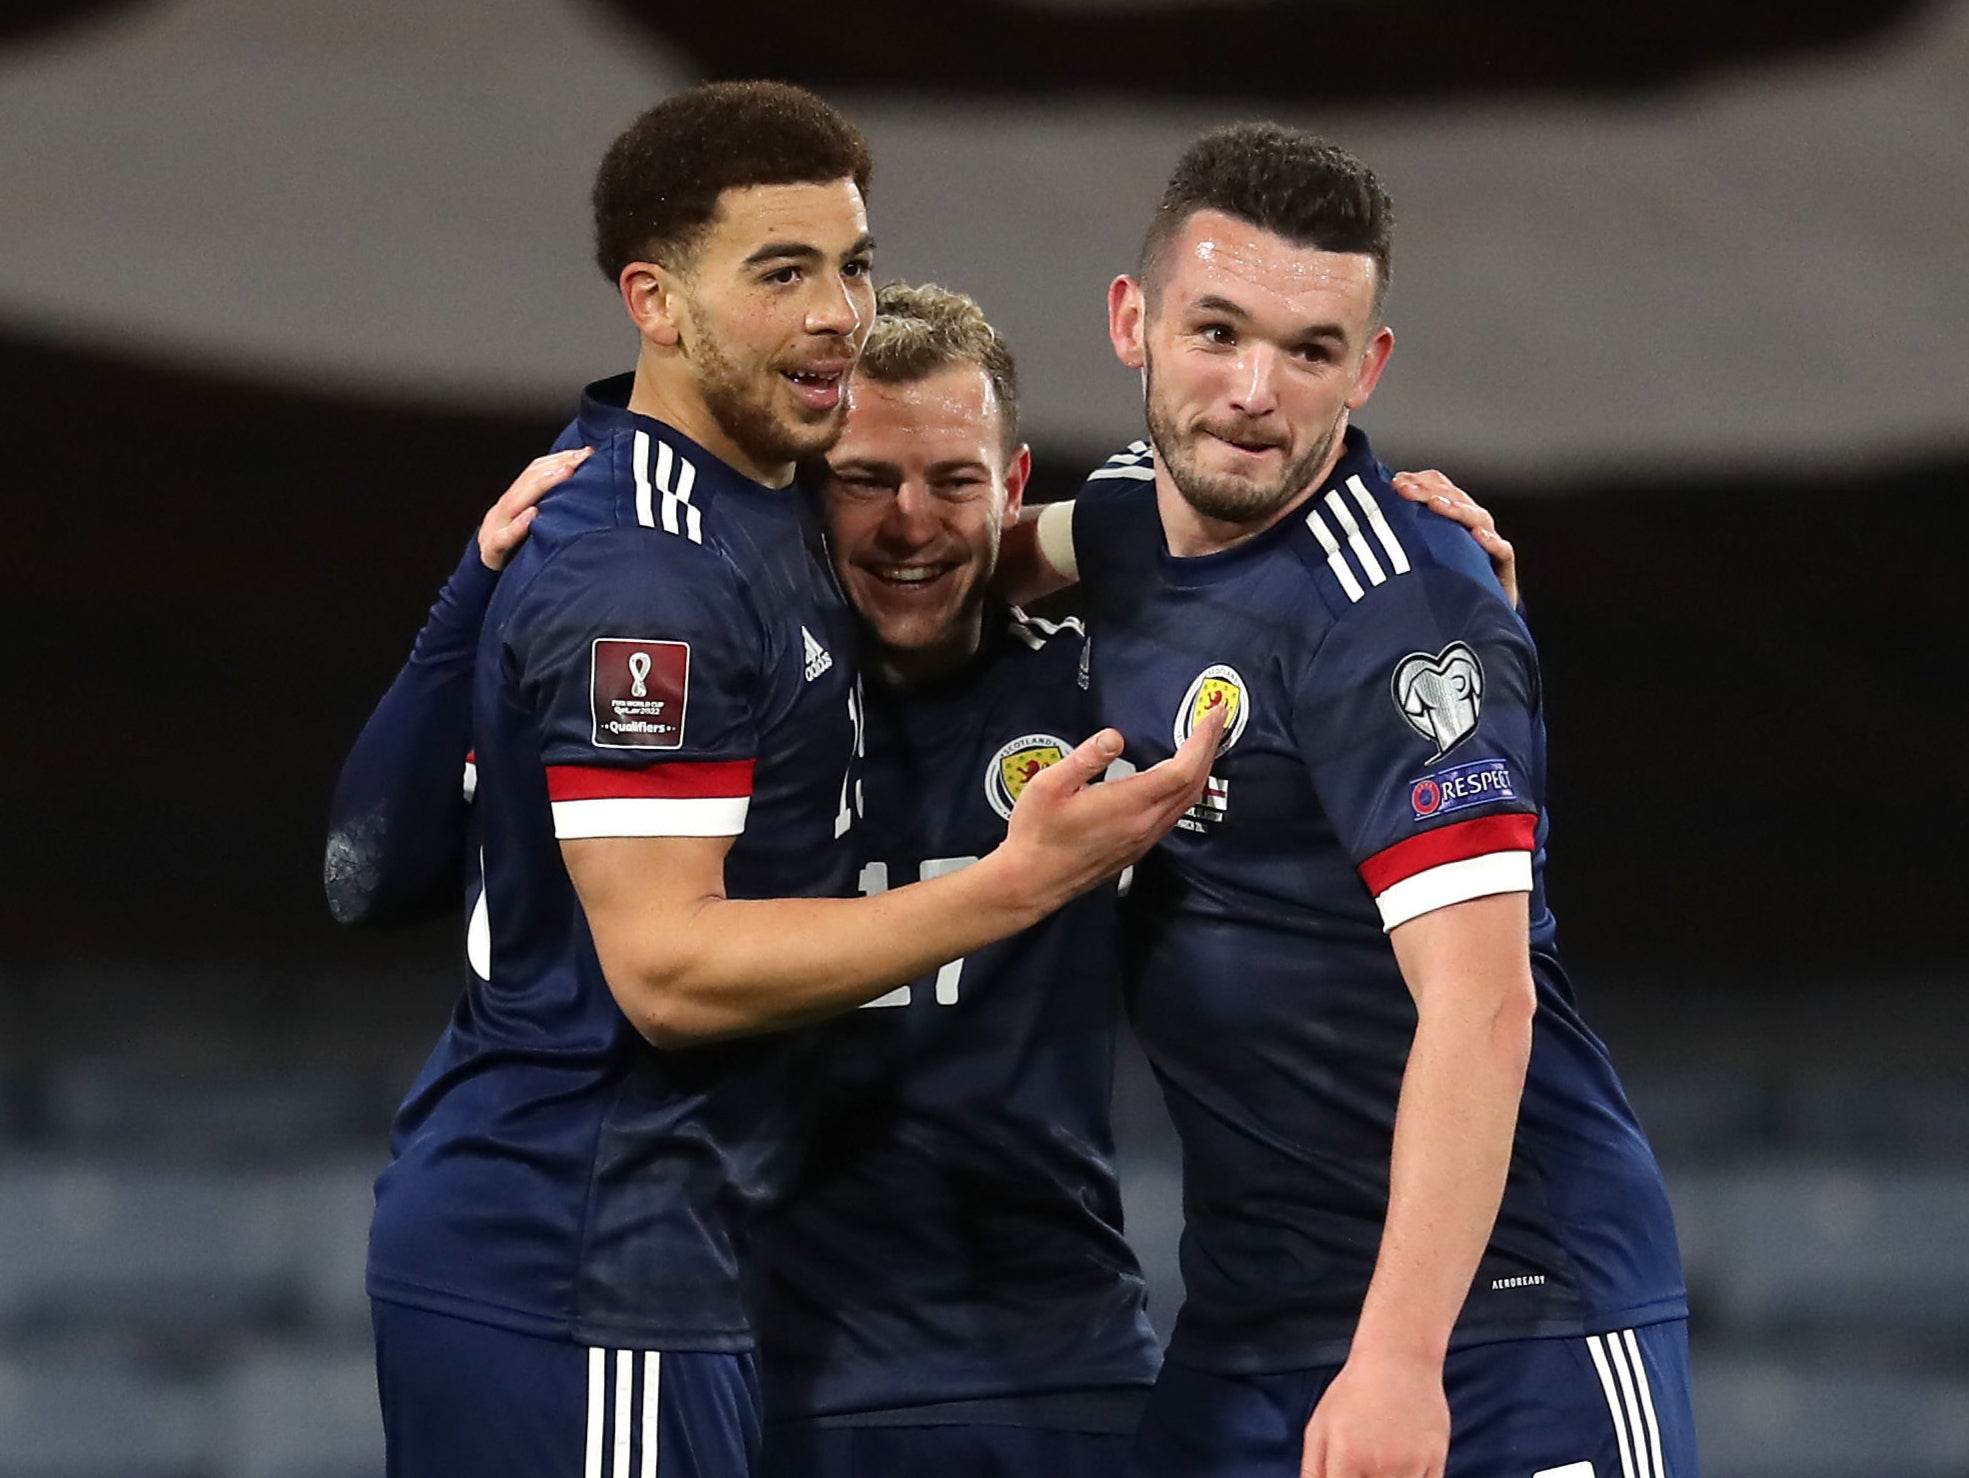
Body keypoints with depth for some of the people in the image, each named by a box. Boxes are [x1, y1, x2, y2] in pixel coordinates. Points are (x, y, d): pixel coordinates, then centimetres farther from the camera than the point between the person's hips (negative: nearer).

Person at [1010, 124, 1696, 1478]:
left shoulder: (1403, 617, -17)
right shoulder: (1122, 519, 6)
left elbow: (1479, 1003, -24)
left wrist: (1400, 1359, -30)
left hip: (1500, 1301, -7)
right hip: (1246, 1312, 7)